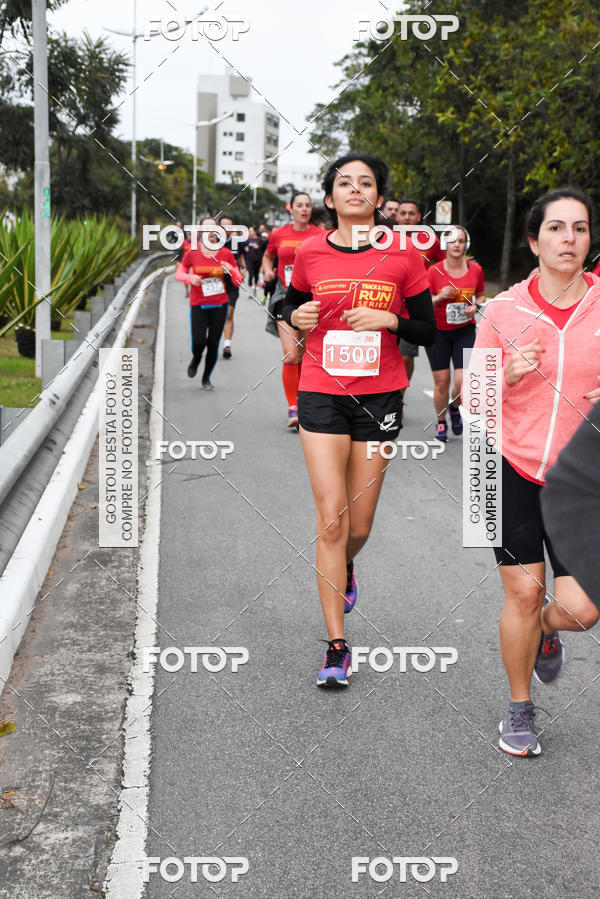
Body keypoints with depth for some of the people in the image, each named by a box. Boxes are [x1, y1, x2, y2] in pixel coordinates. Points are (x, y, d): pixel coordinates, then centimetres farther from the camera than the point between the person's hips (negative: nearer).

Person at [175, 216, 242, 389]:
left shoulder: (226, 254, -2)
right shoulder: (192, 253, -5)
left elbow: (238, 282, 0)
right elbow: (179, 273, 7)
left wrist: (231, 270, -20)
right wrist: (190, 278, -14)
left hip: (220, 305, 1)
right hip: (198, 305, -1)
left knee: (213, 344, 3)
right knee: (199, 341, -16)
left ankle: (206, 378, 26)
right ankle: (195, 360, 22)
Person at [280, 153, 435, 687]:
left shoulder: (402, 253, -2)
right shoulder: (310, 253, 1)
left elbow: (428, 331, 2)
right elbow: (290, 307, 18)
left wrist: (388, 319, -15)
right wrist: (297, 317, -5)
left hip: (380, 397, 0)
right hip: (322, 394, 0)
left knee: (359, 526, 8)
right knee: (331, 520, -8)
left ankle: (345, 571, 46)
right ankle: (337, 647, 0)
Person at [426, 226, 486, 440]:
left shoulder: (475, 270, -1)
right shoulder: (434, 271, -8)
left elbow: (481, 295, 16)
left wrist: (475, 306, -5)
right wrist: (439, 297, -21)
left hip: (464, 331, 1)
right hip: (437, 332, -1)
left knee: (463, 382, -8)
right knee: (441, 381, -1)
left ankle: (454, 407, 26)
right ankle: (441, 422, 21)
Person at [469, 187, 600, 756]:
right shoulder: (503, 309, -2)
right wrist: (506, 374, -14)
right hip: (513, 471, 0)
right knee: (522, 593, 2)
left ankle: (546, 629, 32)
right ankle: (520, 709, 26)